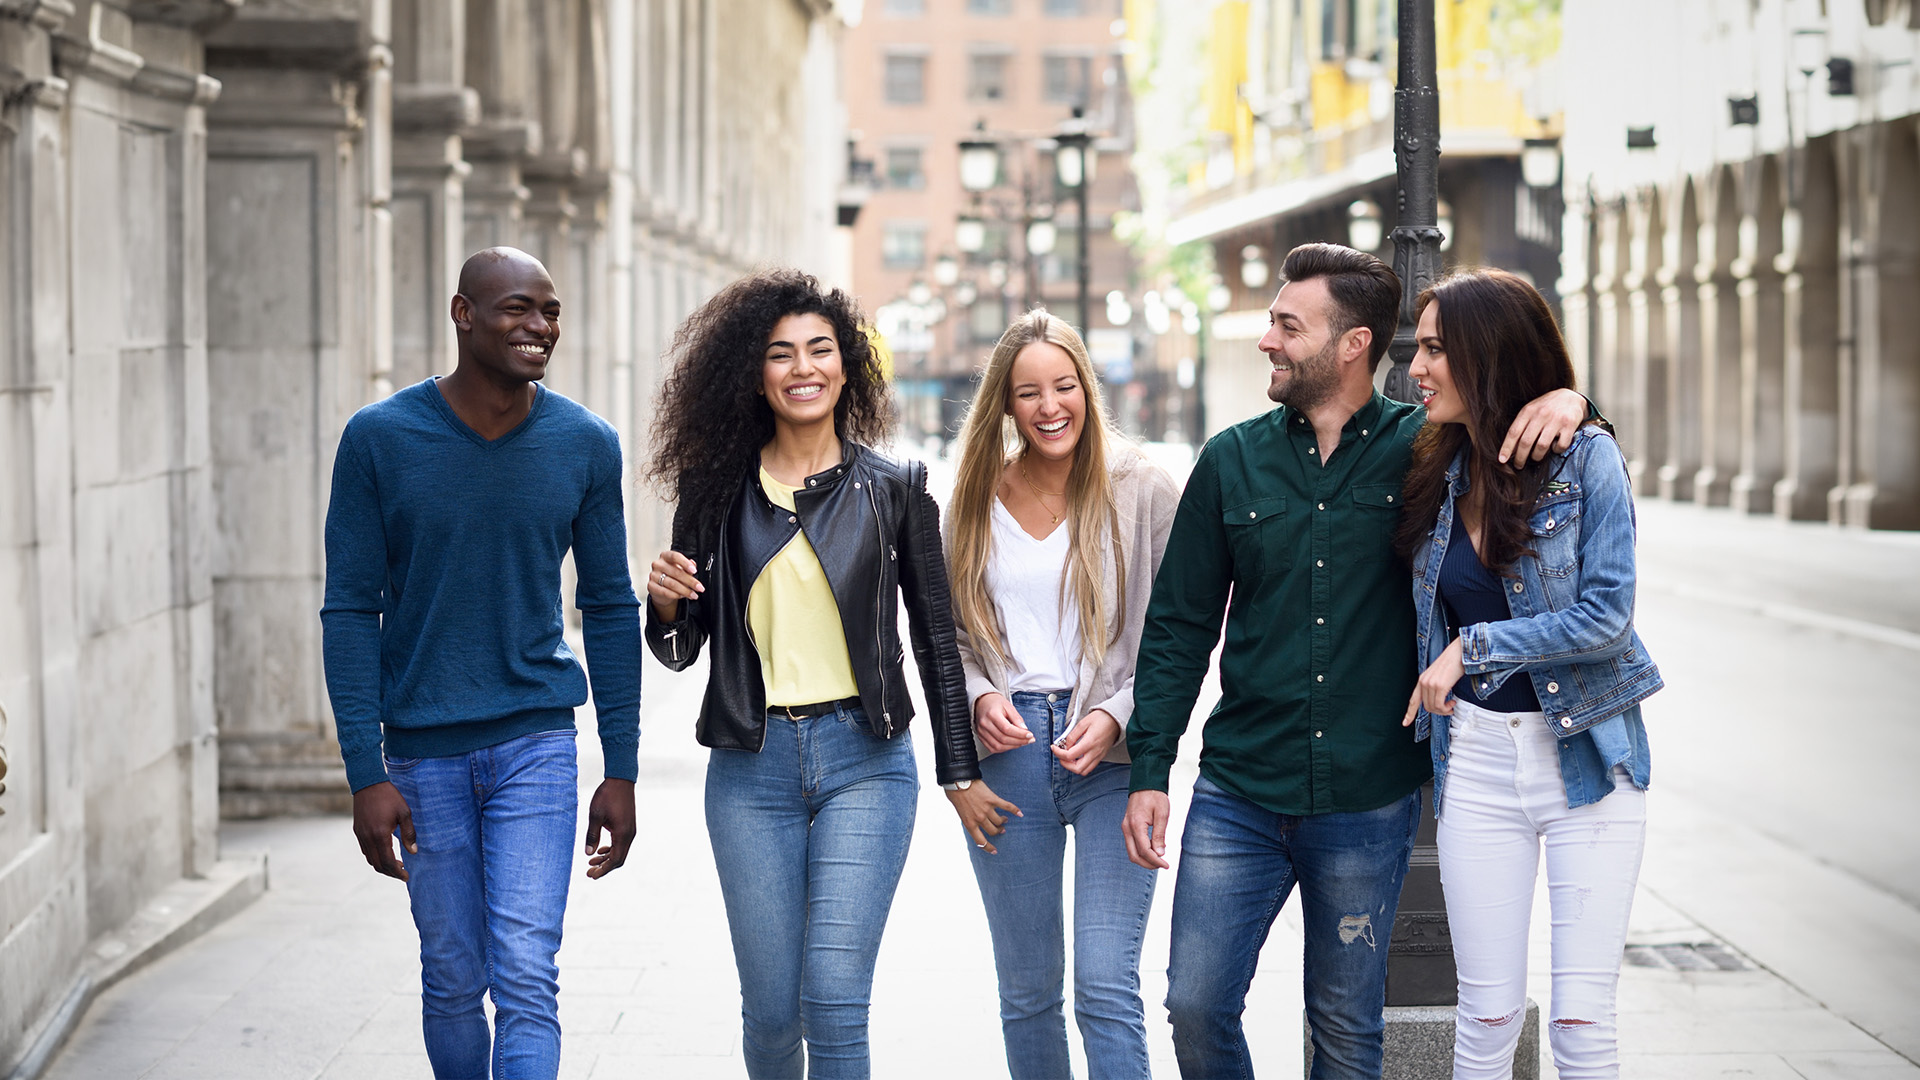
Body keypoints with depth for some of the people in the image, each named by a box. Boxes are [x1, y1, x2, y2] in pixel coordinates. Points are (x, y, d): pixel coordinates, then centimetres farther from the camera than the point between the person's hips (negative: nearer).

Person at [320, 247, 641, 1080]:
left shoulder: (586, 444, -2)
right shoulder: (378, 438, -7)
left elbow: (610, 608, 5)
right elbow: (350, 610, -5)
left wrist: (620, 771, 3)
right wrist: (366, 775, -9)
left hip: (537, 739, 0)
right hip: (422, 752, 0)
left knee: (525, 978, -8)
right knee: (453, 980, 10)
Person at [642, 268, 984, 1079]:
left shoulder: (893, 488, 2)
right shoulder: (718, 491, 5)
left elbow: (936, 636, 7)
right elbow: (681, 651, 11)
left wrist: (961, 768, 6)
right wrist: (665, 605, -11)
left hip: (864, 761, -1)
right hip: (752, 767, 2)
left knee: (834, 1000, -11)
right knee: (769, 1007, 5)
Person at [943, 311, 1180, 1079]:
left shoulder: (1143, 489, -3)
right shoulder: (975, 498, 7)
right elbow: (951, 630, 14)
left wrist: (1117, 715, -14)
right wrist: (979, 697, -5)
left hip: (1114, 756, -3)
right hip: (1008, 752, 3)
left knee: (1107, 987, -11)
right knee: (1026, 992, 11)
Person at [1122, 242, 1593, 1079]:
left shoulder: (1424, 447, -2)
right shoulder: (1234, 461, 3)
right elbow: (1179, 625, 7)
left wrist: (1563, 397, -15)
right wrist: (1148, 770, 2)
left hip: (1368, 802, -1)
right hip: (1237, 798, 2)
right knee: (1197, 1008, 1)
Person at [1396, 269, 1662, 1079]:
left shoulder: (1586, 457, -8)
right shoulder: (1437, 472, 6)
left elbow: (1606, 616, -14)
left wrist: (1472, 648, -11)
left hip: (1586, 754, -4)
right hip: (1476, 760, 4)